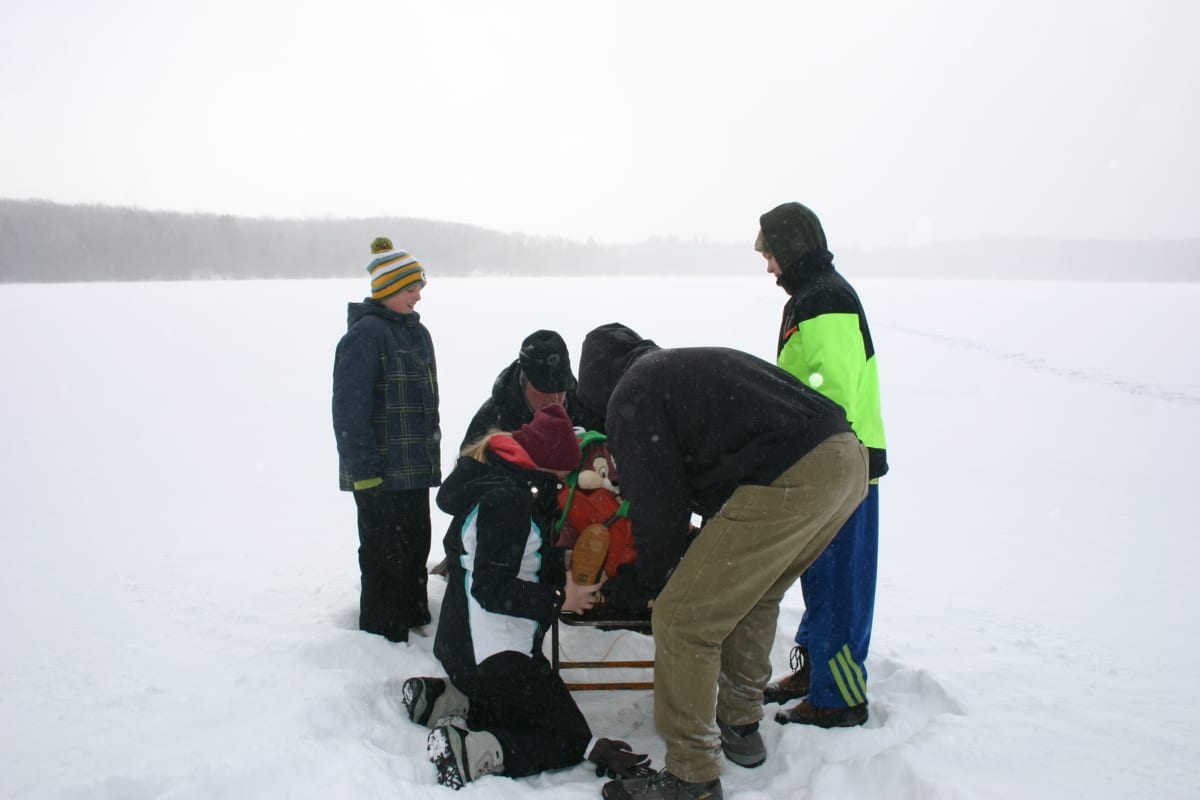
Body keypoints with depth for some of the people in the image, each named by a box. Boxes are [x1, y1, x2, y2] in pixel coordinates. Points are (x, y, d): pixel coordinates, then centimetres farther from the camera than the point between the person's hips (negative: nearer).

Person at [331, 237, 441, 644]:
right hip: (380, 473, -9)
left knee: (415, 547, 17)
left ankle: (414, 619, 32)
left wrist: (431, 453, 20)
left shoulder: (416, 331, 13)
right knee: (385, 555, -3)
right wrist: (363, 470, -21)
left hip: (415, 468, 9)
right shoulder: (365, 334, -14)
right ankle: (382, 637, 9)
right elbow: (349, 408, -18)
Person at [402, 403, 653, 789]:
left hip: (465, 644, 10)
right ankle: (471, 750, -19)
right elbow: (492, 588, -25)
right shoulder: (505, 500, -22)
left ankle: (441, 700, 13)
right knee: (570, 739, -3)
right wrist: (561, 598, -18)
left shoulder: (495, 480, 10)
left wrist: (559, 569, 6)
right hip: (497, 656, -10)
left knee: (518, 711, 27)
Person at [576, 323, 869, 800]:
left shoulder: (631, 397, 5)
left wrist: (644, 582, 21)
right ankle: (740, 725, 41)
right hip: (848, 458, 10)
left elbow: (658, 502, 4)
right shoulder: (685, 367, 31)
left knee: (682, 618, -1)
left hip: (790, 483, -10)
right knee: (752, 595, 30)